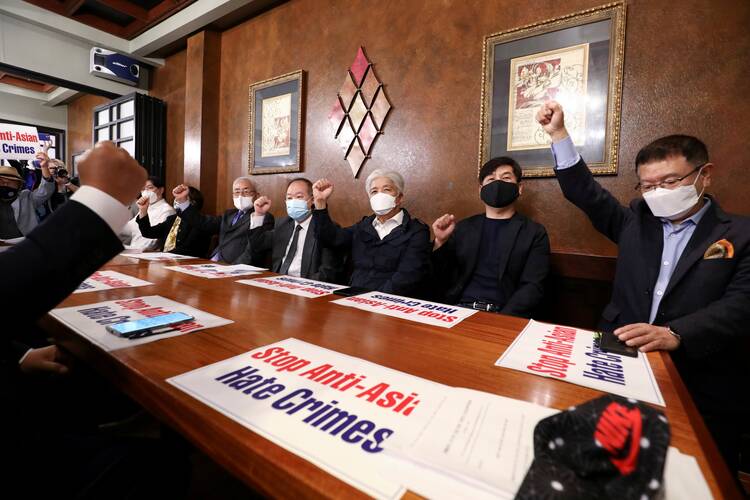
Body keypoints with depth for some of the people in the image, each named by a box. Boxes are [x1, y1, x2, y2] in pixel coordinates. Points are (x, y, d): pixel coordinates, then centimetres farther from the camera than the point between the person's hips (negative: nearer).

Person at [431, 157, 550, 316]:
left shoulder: (534, 233, 6)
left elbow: (533, 288, -3)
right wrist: (440, 242, -5)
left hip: (505, 316, -1)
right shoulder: (463, 227, 12)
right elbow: (442, 280, 11)